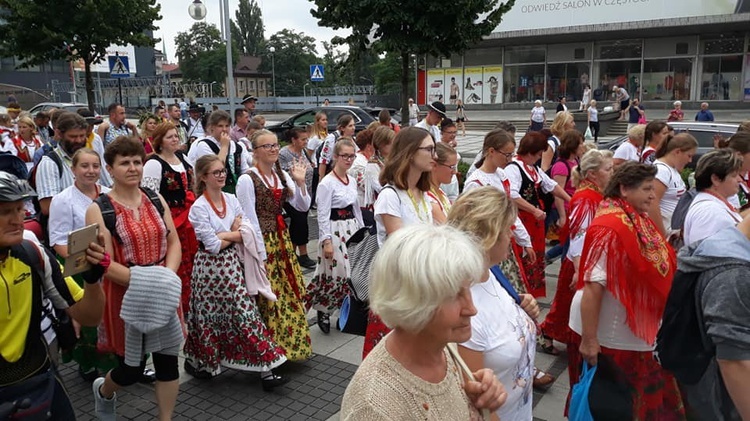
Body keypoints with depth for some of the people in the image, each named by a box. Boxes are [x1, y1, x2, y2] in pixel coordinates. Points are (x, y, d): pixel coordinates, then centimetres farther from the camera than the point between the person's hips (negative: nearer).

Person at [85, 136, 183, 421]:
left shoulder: (156, 201, 6)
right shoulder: (98, 210, -8)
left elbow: (174, 242, 4)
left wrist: (167, 277, -12)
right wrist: (143, 281, -23)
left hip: (162, 294, 4)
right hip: (125, 296, -4)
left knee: (168, 360, 8)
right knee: (132, 369, 9)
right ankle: (103, 391, 44)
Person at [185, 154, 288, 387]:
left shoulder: (231, 199, 4)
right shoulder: (199, 208, -12)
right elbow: (213, 246, -18)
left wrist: (225, 235, -16)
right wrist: (236, 234, -4)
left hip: (233, 264, 4)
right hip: (211, 267, -4)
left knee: (246, 313, 2)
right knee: (210, 317, 10)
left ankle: (265, 370, 4)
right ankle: (196, 360, 36)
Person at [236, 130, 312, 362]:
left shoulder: (282, 175, 7)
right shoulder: (247, 179, -13)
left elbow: (303, 206, 8)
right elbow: (250, 220, -14)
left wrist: (300, 182, -8)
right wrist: (262, 254, -15)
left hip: (282, 240, 7)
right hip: (262, 243, -7)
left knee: (291, 291, 13)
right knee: (268, 297, 0)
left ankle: (292, 343, 31)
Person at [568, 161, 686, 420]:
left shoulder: (639, 221, 3)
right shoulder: (610, 227, -24)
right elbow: (593, 285, -27)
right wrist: (589, 339, -26)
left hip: (635, 332, 9)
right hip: (609, 336, -9)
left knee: (641, 398, 22)